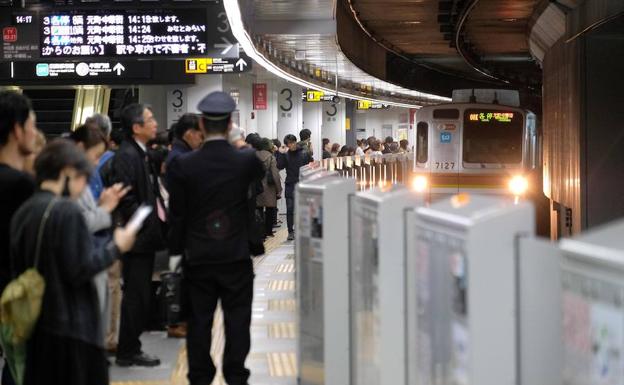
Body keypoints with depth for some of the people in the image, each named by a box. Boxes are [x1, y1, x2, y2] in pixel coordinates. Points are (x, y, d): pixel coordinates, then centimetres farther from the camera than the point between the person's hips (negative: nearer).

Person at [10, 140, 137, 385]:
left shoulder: (22, 213, 6)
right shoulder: (67, 211, -15)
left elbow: (17, 270, 11)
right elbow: (80, 270, -18)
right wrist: (115, 247, -6)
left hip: (36, 326, 7)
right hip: (72, 327, -7)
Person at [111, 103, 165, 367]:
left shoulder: (141, 154, 14)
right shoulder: (126, 156, -16)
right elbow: (126, 200, -22)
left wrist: (158, 221, 10)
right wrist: (147, 225, -18)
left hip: (145, 237, 10)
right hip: (137, 237, -10)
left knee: (139, 296, 14)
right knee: (136, 296, -3)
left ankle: (130, 349, 22)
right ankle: (128, 352, 6)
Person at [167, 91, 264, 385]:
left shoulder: (183, 165, -10)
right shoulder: (246, 160, -9)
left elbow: (177, 215, -5)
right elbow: (262, 173, 17)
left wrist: (176, 250, 6)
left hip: (198, 258, 0)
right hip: (237, 257, 0)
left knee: (199, 321, 9)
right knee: (237, 319, 7)